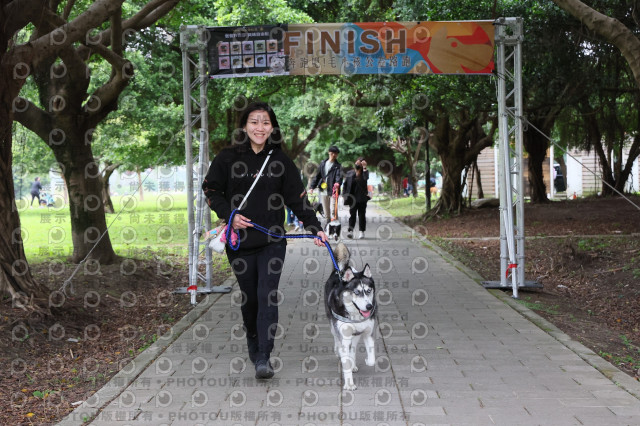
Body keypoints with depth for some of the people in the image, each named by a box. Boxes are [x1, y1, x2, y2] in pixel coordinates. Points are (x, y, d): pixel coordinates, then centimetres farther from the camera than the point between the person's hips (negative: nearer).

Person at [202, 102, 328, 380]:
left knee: (267, 295, -12)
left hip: (272, 241, 0)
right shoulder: (228, 158, 1)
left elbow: (298, 199, 5)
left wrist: (316, 229, -4)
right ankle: (253, 345, 34)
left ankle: (263, 358, -12)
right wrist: (228, 214, -7)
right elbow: (210, 190, 8)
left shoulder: (281, 161, 3)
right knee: (249, 298, 10)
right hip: (240, 241, 1)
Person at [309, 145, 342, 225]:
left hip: (333, 191, -4)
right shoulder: (323, 163, 14)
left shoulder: (337, 166, 0)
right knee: (326, 212, 11)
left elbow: (339, 176, -17)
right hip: (323, 191, 4)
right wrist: (312, 187, 8)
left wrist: (338, 183, -39)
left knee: (333, 211, -12)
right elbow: (317, 176, 17)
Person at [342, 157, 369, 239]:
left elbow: (366, 178, -18)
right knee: (352, 214, -6)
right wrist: (345, 194, 3)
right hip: (352, 198, 1)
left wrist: (364, 167, -18)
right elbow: (346, 184, 12)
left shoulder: (364, 172, 5)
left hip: (362, 198, -1)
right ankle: (350, 230, -12)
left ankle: (362, 232, 7)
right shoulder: (350, 173, 11)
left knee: (362, 214, 2)